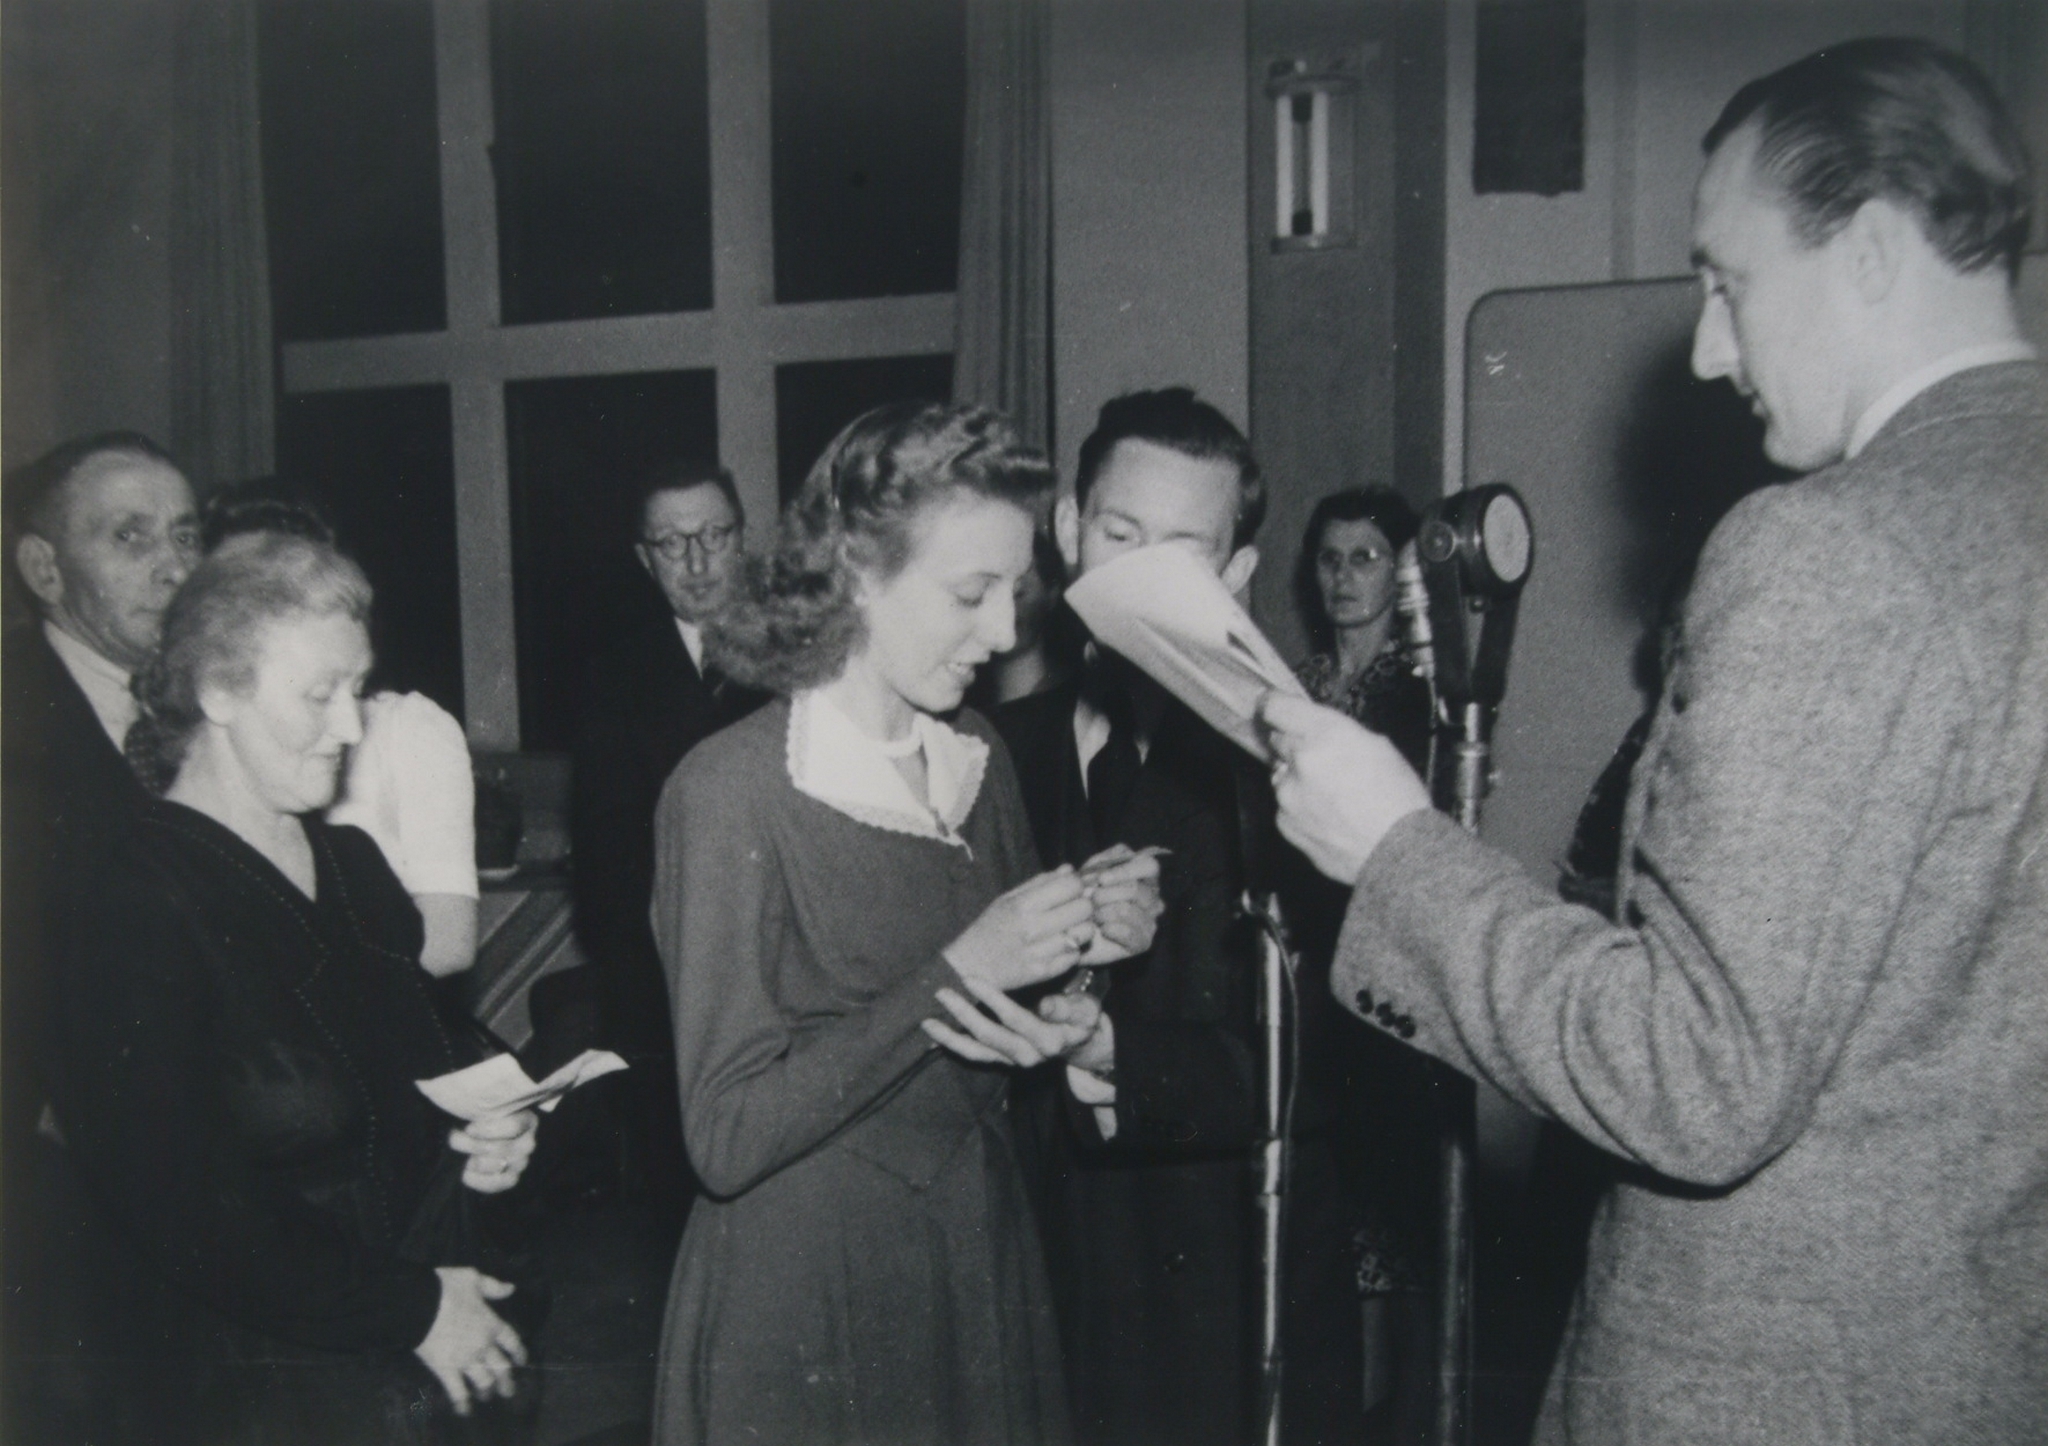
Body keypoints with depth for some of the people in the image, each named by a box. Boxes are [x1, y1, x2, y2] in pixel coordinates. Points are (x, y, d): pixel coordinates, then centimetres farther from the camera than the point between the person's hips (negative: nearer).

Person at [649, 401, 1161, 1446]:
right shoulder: (732, 790, -17)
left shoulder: (975, 758, 2)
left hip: (982, 1261, 6)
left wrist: (1085, 941, -8)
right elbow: (728, 1137, -20)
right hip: (803, 1310, -6)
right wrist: (952, 979, -24)